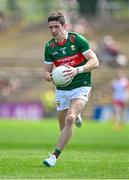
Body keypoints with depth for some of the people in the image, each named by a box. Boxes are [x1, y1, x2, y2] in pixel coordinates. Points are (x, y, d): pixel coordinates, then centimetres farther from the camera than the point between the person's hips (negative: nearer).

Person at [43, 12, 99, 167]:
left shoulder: (77, 39, -11)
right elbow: (47, 71, 7)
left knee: (70, 119, -26)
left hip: (81, 87, -4)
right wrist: (50, 76, -18)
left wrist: (77, 70, -29)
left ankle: (54, 156, -25)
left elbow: (95, 62, -13)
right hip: (62, 90, 5)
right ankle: (76, 117, 46)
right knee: (63, 128, 9)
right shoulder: (49, 47, 0)